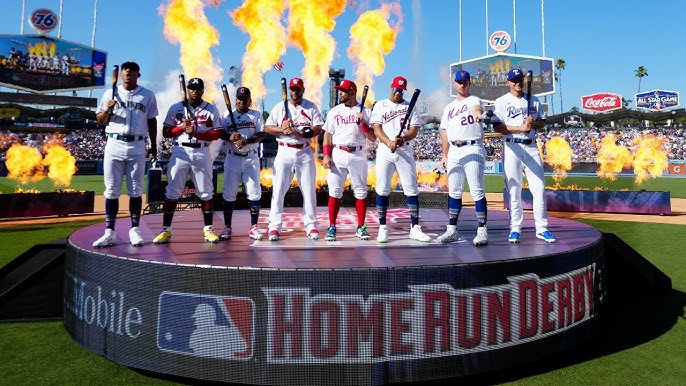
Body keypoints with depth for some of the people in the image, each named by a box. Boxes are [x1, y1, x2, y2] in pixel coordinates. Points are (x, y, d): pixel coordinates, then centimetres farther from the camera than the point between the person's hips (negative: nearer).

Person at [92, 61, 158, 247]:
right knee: (112, 190, 0)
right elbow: (100, 121, 12)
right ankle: (109, 232, 4)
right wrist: (107, 110, -8)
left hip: (137, 147, -1)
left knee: (135, 190, 3)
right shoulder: (111, 93, 11)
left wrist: (153, 146, 9)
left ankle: (134, 230, 10)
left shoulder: (148, 95, 9)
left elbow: (151, 121, 13)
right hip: (114, 144, 1)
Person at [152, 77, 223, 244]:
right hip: (180, 151, 0)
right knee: (172, 191, -2)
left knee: (206, 192, 2)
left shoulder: (211, 109, 7)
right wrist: (182, 127, -12)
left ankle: (208, 229, 10)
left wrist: (196, 133, -15)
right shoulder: (176, 108, 8)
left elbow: (218, 133, -2)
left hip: (202, 153, 0)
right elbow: (166, 132, 5)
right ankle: (166, 230, 4)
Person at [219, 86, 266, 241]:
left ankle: (253, 227, 6)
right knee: (228, 193, 0)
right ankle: (227, 228, 9)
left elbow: (262, 134, -4)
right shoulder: (227, 115, 11)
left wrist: (246, 141, -20)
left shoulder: (256, 115, 7)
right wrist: (230, 137, -16)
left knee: (254, 193, -3)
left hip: (251, 158, -1)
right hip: (232, 158, 1)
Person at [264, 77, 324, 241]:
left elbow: (318, 129, -3)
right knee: (278, 190, -3)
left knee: (309, 189, 1)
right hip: (285, 152, 0)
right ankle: (274, 226, 2)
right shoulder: (279, 107, 9)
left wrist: (300, 133, -17)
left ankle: (311, 225, 10)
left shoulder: (311, 107, 7)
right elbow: (267, 127, 6)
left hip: (305, 152, 0)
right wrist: (282, 129, -12)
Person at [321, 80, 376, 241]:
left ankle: (361, 227, 12)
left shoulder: (366, 112, 6)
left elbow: (373, 138, 1)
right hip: (338, 154, 1)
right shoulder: (334, 111, 11)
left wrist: (363, 123, -13)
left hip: (358, 155, -1)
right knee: (334, 192, 0)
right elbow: (328, 135, 9)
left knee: (360, 192, 3)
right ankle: (332, 227, 7)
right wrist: (326, 155, -3)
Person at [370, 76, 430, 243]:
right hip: (384, 151, -1)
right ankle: (382, 228, 5)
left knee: (411, 190, -1)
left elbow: (414, 130, 2)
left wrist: (402, 138, -19)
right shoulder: (380, 105, 11)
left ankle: (415, 228, 4)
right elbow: (376, 129, 0)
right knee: (382, 190, -3)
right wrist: (389, 142, -18)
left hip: (405, 152, 1)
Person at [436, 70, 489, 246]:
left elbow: (477, 108, -22)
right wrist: (444, 155, 14)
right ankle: (452, 230, 14)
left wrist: (478, 113, -46)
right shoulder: (449, 107, 22)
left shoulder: (474, 100, 4)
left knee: (477, 191, -9)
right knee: (454, 192, 8)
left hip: (473, 149, -6)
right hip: (454, 151, 6)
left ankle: (482, 231, -6)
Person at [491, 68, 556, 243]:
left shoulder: (534, 100, 16)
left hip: (531, 147, 3)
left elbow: (542, 122, 18)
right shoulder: (501, 102, 4)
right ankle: (515, 229, 6)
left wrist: (533, 124, -4)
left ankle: (542, 228, 5)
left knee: (539, 187, -1)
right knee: (513, 189, -2)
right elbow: (497, 127, -7)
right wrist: (521, 127, -15)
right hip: (511, 147, -3)